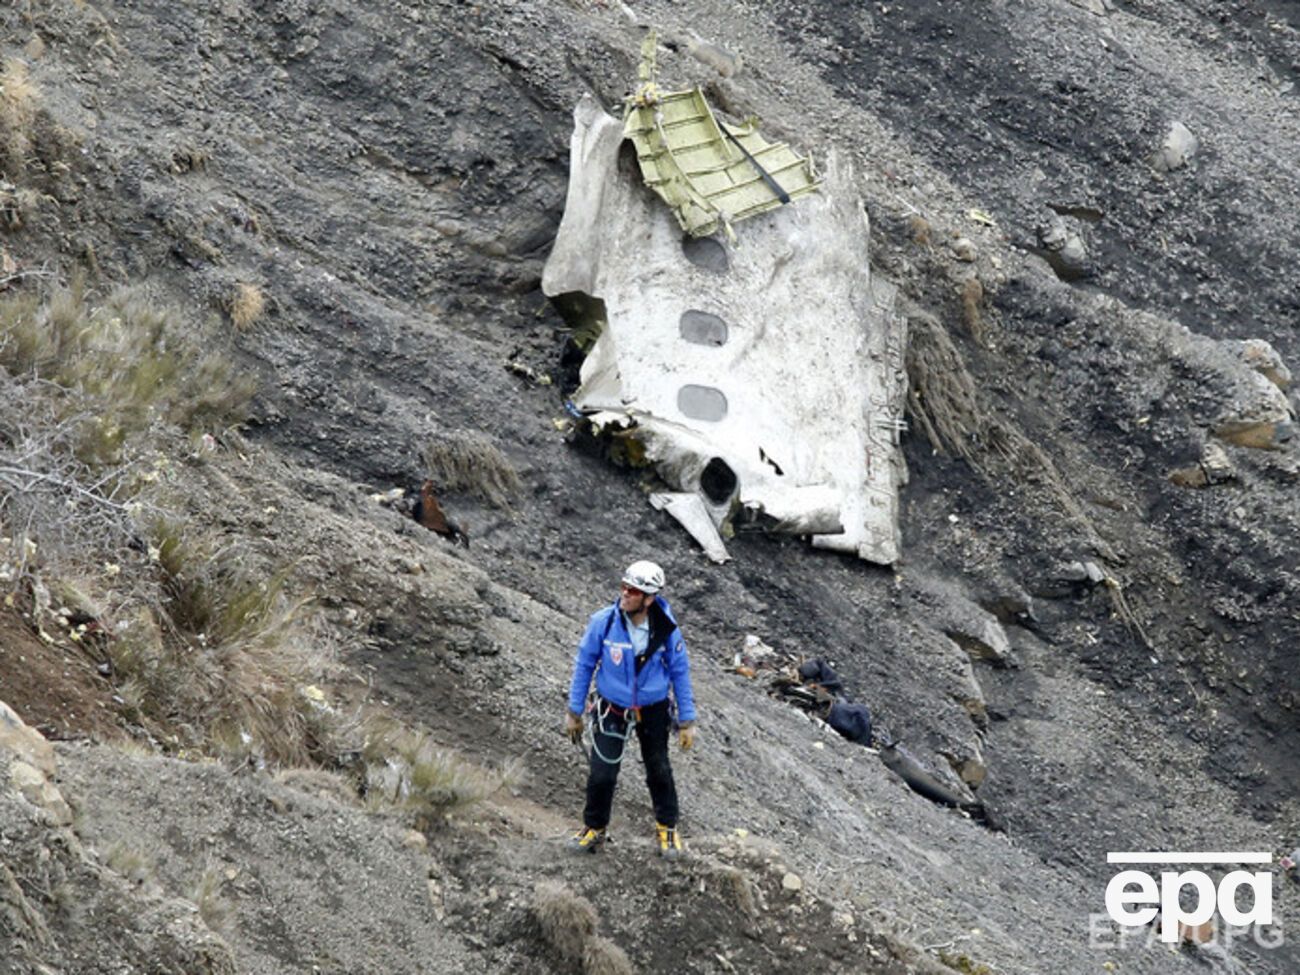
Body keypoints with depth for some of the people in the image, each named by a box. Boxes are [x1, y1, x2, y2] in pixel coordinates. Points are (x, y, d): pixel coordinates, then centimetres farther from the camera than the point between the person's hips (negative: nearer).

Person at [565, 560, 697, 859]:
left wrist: (687, 721, -2)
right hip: (612, 709, 0)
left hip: (653, 711, 1)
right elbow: (584, 664, -7)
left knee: (659, 771, 15)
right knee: (602, 774, 0)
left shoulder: (666, 629, -19)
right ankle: (594, 828, 25)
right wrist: (574, 711, -1)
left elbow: (680, 672, -5)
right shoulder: (603, 621, -20)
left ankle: (667, 827, 38)